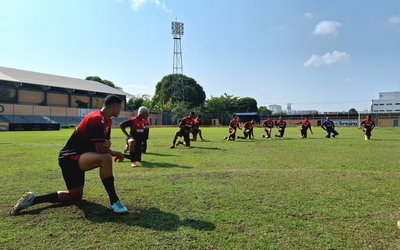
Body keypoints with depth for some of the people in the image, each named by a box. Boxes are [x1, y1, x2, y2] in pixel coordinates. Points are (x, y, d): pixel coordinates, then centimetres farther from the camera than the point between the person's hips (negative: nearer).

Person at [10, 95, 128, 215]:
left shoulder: (106, 120, 9)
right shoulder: (96, 119, -21)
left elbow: (102, 146, 11)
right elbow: (100, 149, -25)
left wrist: (106, 145, -12)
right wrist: (115, 153, -8)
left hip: (76, 158, 11)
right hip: (70, 157, -11)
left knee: (75, 196, 21)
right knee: (106, 158, -35)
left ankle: (32, 199, 31)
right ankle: (114, 201, -29)